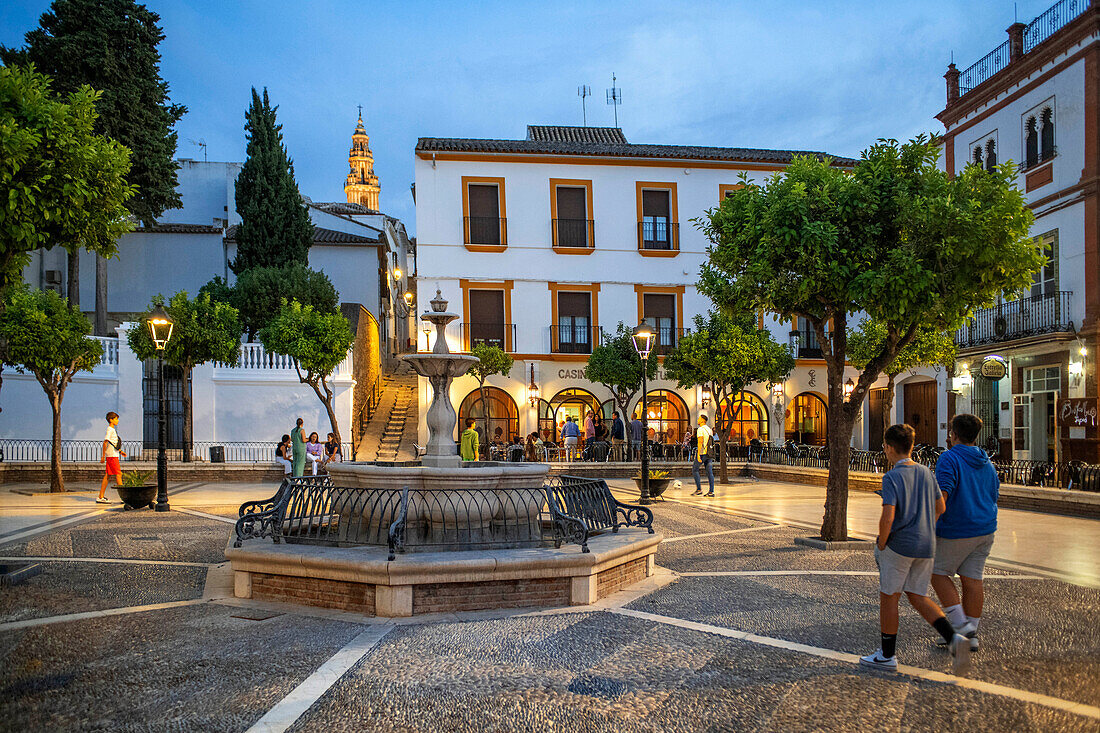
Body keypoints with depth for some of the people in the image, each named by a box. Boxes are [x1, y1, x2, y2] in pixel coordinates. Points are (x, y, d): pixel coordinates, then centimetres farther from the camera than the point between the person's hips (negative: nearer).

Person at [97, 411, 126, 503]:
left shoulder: (113, 430, 18)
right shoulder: (110, 429, -11)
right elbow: (105, 442, -15)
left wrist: (120, 451, 19)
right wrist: (103, 456, -17)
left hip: (114, 455, 9)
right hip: (112, 456, -9)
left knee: (107, 476, 9)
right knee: (118, 474, -8)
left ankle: (101, 497, 11)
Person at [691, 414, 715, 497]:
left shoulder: (700, 429, -11)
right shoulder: (709, 429, 16)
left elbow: (700, 442, -21)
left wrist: (698, 455, -24)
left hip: (702, 453, -8)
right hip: (708, 453, 8)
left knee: (694, 470, 4)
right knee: (709, 472, 4)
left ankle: (699, 489, -1)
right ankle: (711, 491, 1)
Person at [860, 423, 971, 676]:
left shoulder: (892, 477, -15)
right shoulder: (926, 473, 7)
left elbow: (888, 517, -22)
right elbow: (940, 508, 15)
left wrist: (881, 544, -7)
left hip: (899, 545, -7)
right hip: (926, 546, 7)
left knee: (889, 598, 7)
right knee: (918, 597, 15)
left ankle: (887, 655, 16)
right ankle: (953, 639, -5)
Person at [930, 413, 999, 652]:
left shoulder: (949, 459, -13)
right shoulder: (987, 464, 11)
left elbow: (942, 495, -24)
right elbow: (994, 496, 20)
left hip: (956, 531, -7)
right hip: (985, 531, 7)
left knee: (939, 573, 7)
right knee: (972, 579, 9)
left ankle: (961, 625, 0)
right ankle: (971, 635, 14)